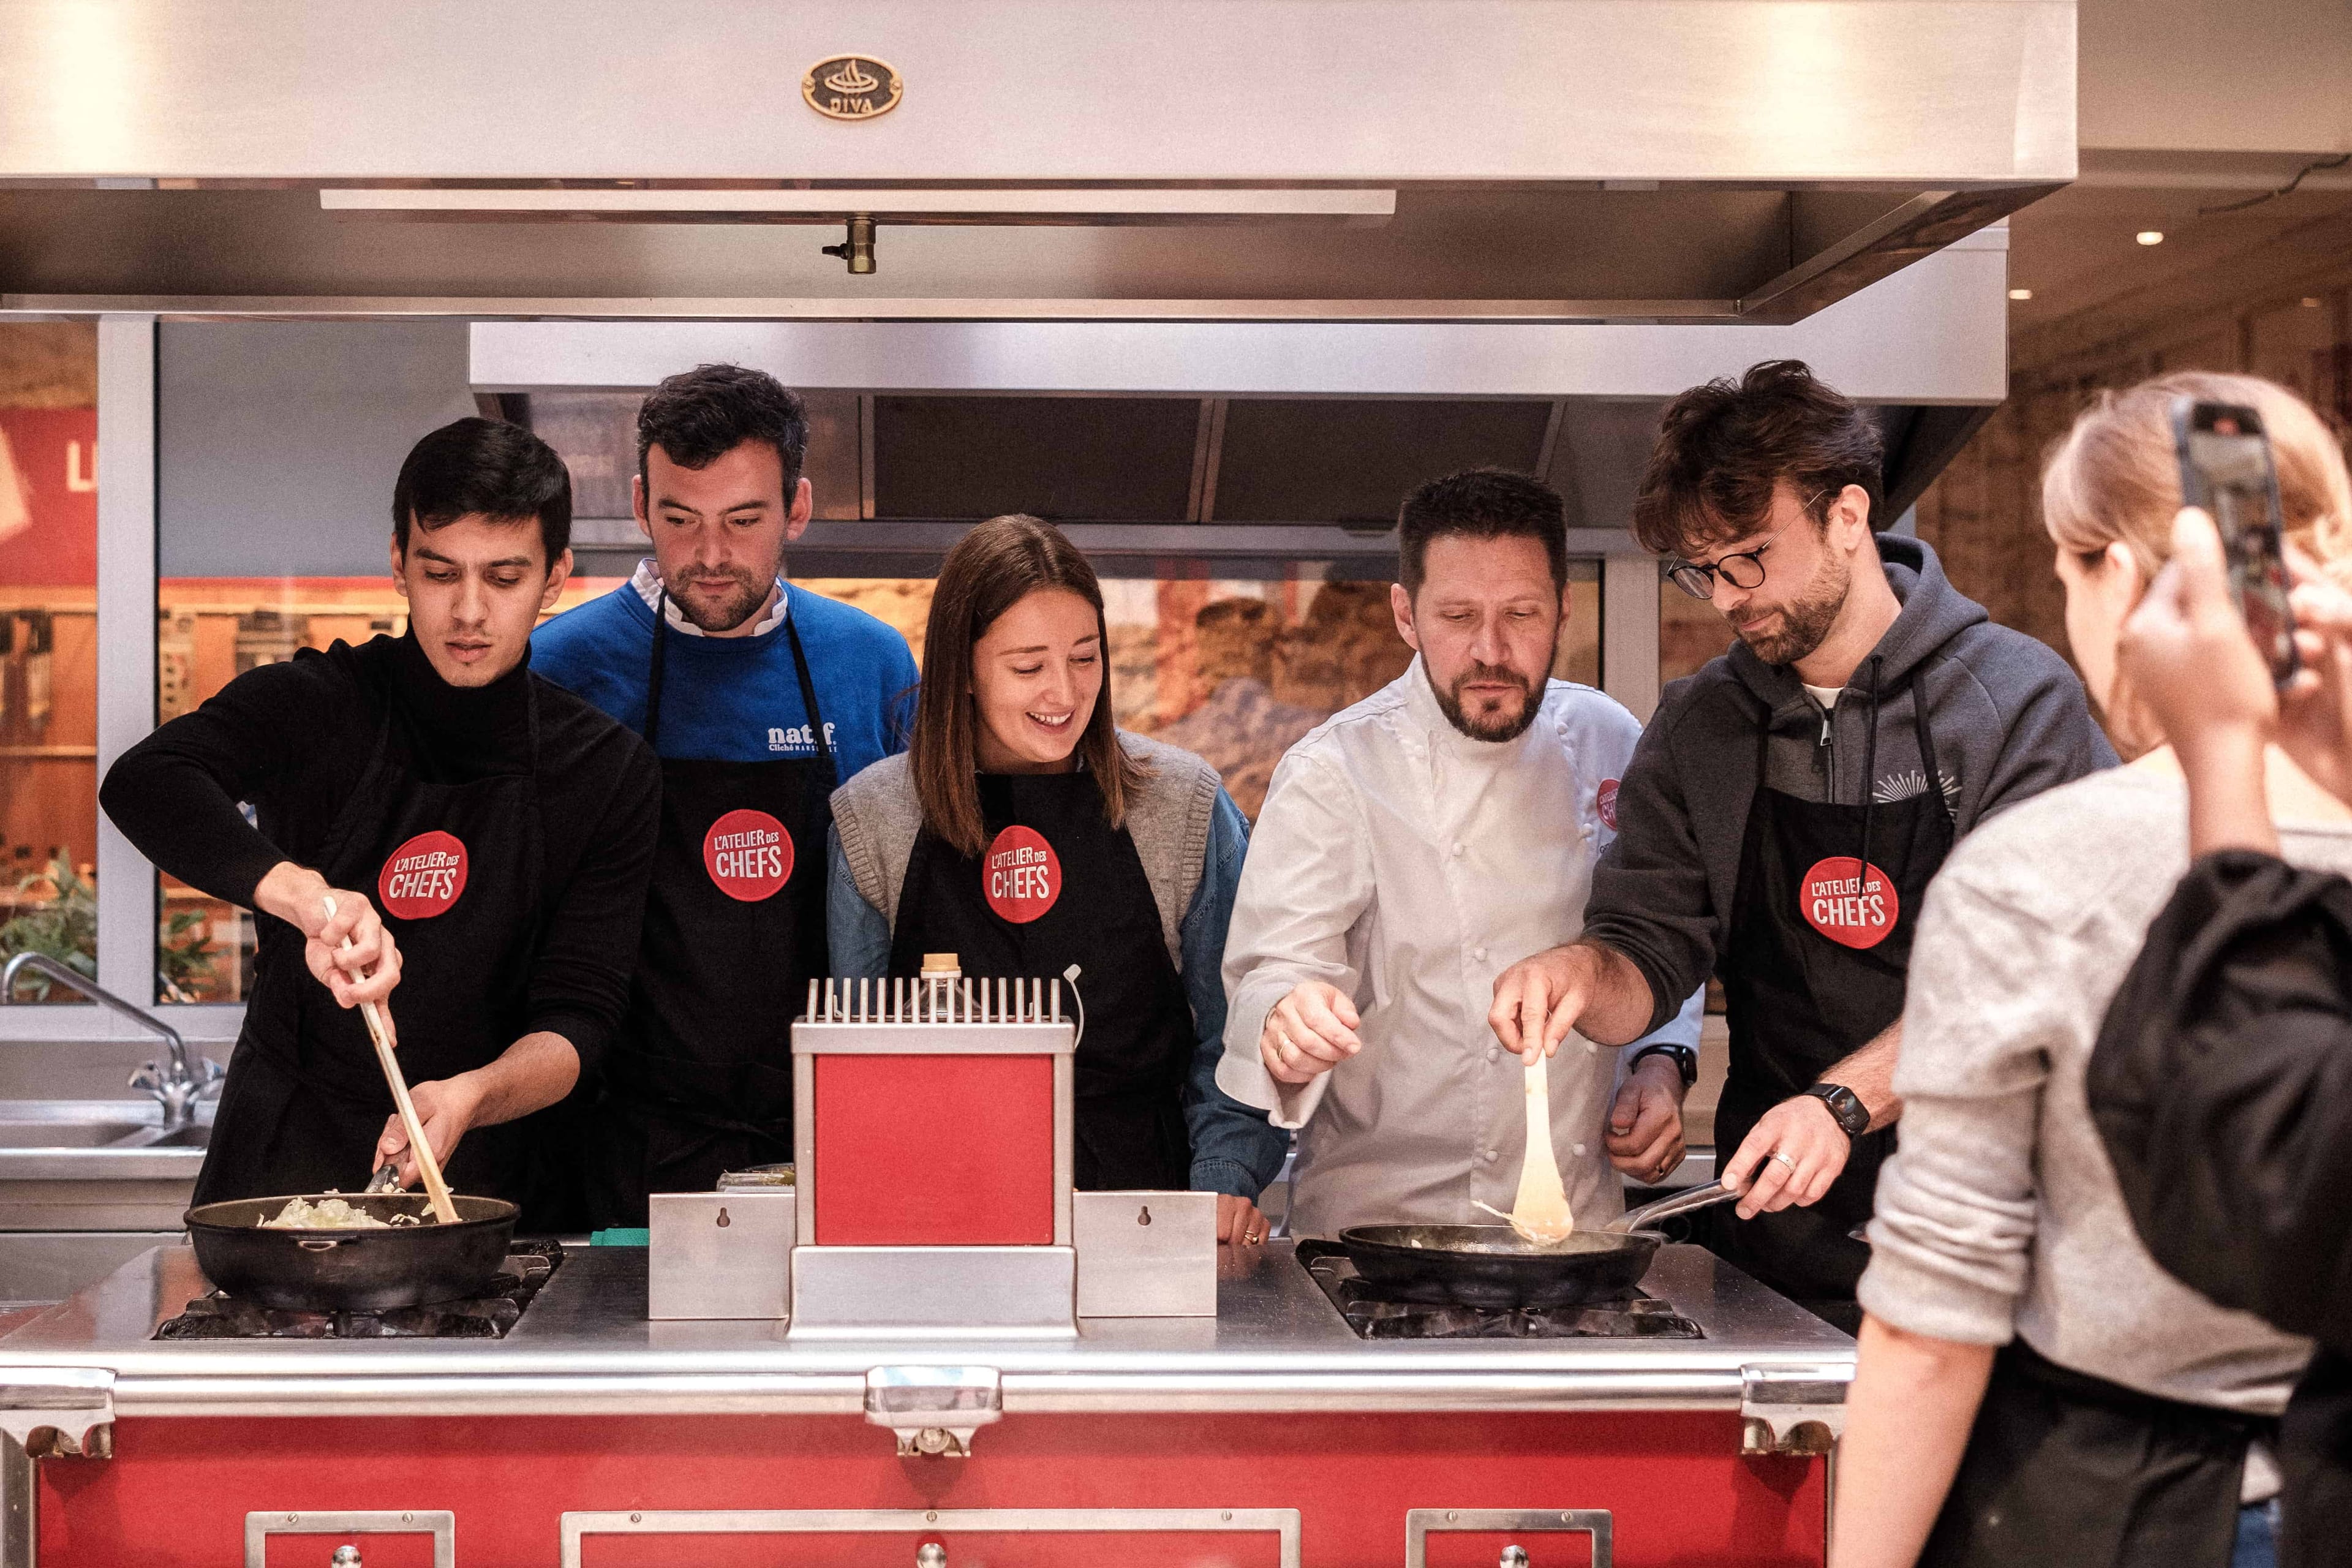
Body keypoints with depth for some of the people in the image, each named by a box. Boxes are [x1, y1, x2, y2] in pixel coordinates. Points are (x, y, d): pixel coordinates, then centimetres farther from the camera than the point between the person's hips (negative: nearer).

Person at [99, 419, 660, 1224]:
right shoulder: (316, 705, -3)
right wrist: (306, 895, -39)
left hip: (480, 1184, 1)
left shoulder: (609, 772, 1)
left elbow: (580, 1014, -4)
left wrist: (472, 1097, -24)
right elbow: (144, 784, -22)